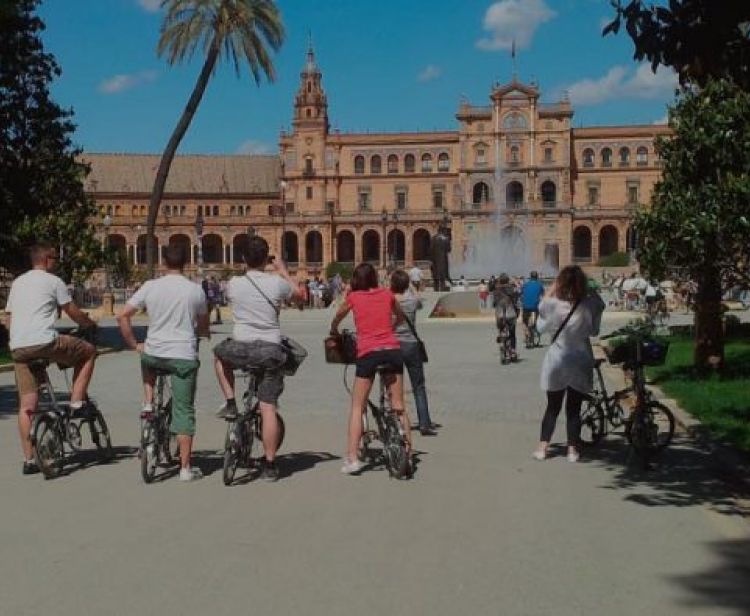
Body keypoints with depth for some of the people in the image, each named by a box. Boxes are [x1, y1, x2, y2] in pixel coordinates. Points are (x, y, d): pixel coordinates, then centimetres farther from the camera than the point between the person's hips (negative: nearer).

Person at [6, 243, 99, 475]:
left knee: (26, 406, 9)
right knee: (88, 351, 17)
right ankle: (77, 402, 11)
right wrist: (91, 324, 24)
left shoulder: (17, 283, 23)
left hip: (18, 348, 7)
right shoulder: (53, 281, 3)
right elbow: (75, 314, 6)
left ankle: (28, 460, 9)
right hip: (44, 342, -7)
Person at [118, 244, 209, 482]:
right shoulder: (196, 290, -1)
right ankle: (185, 468, 8)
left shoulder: (150, 286, 0)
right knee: (184, 411, 5)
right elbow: (203, 327, 12)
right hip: (184, 356, -1)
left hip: (154, 354, 1)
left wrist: (134, 345, 10)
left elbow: (122, 316, -2)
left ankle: (148, 404, 22)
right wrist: (203, 333, 36)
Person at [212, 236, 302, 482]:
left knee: (220, 353, 35)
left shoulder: (234, 283, 1)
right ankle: (270, 465, 4)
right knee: (268, 408, 3)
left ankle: (230, 403, 26)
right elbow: (299, 295, 19)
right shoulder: (277, 283, -2)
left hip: (241, 347, 0)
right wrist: (283, 272, 30)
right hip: (270, 350, 0)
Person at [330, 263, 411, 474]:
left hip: (367, 353, -2)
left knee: (357, 407, 5)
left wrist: (334, 333, 45)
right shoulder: (387, 294, 12)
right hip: (393, 350, 2)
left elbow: (336, 319, 25)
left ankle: (352, 458, -1)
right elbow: (401, 317, 30)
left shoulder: (353, 297, 8)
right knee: (398, 406, 10)